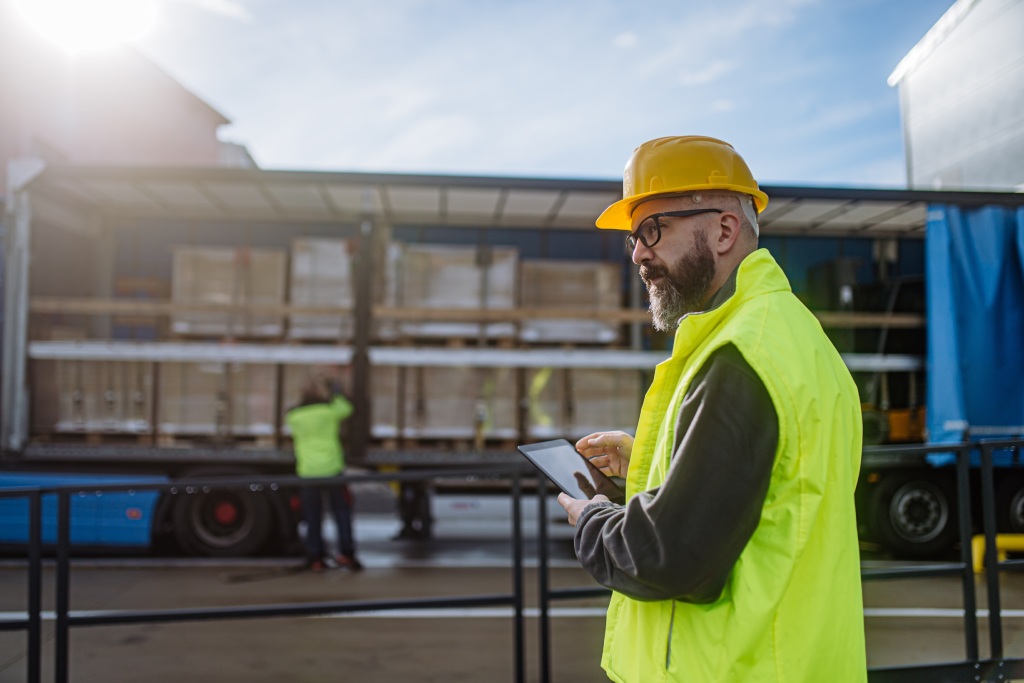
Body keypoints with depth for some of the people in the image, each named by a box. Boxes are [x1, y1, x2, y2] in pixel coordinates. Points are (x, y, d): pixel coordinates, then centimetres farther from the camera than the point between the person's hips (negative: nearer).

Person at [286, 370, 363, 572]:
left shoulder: (294, 415, 1)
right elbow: (346, 409, 14)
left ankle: (316, 558, 12)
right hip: (331, 468, -2)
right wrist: (337, 393, 30)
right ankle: (346, 553, 1)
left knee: (313, 517, 11)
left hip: (307, 471, 3)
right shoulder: (329, 409, -6)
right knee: (342, 512, 8)